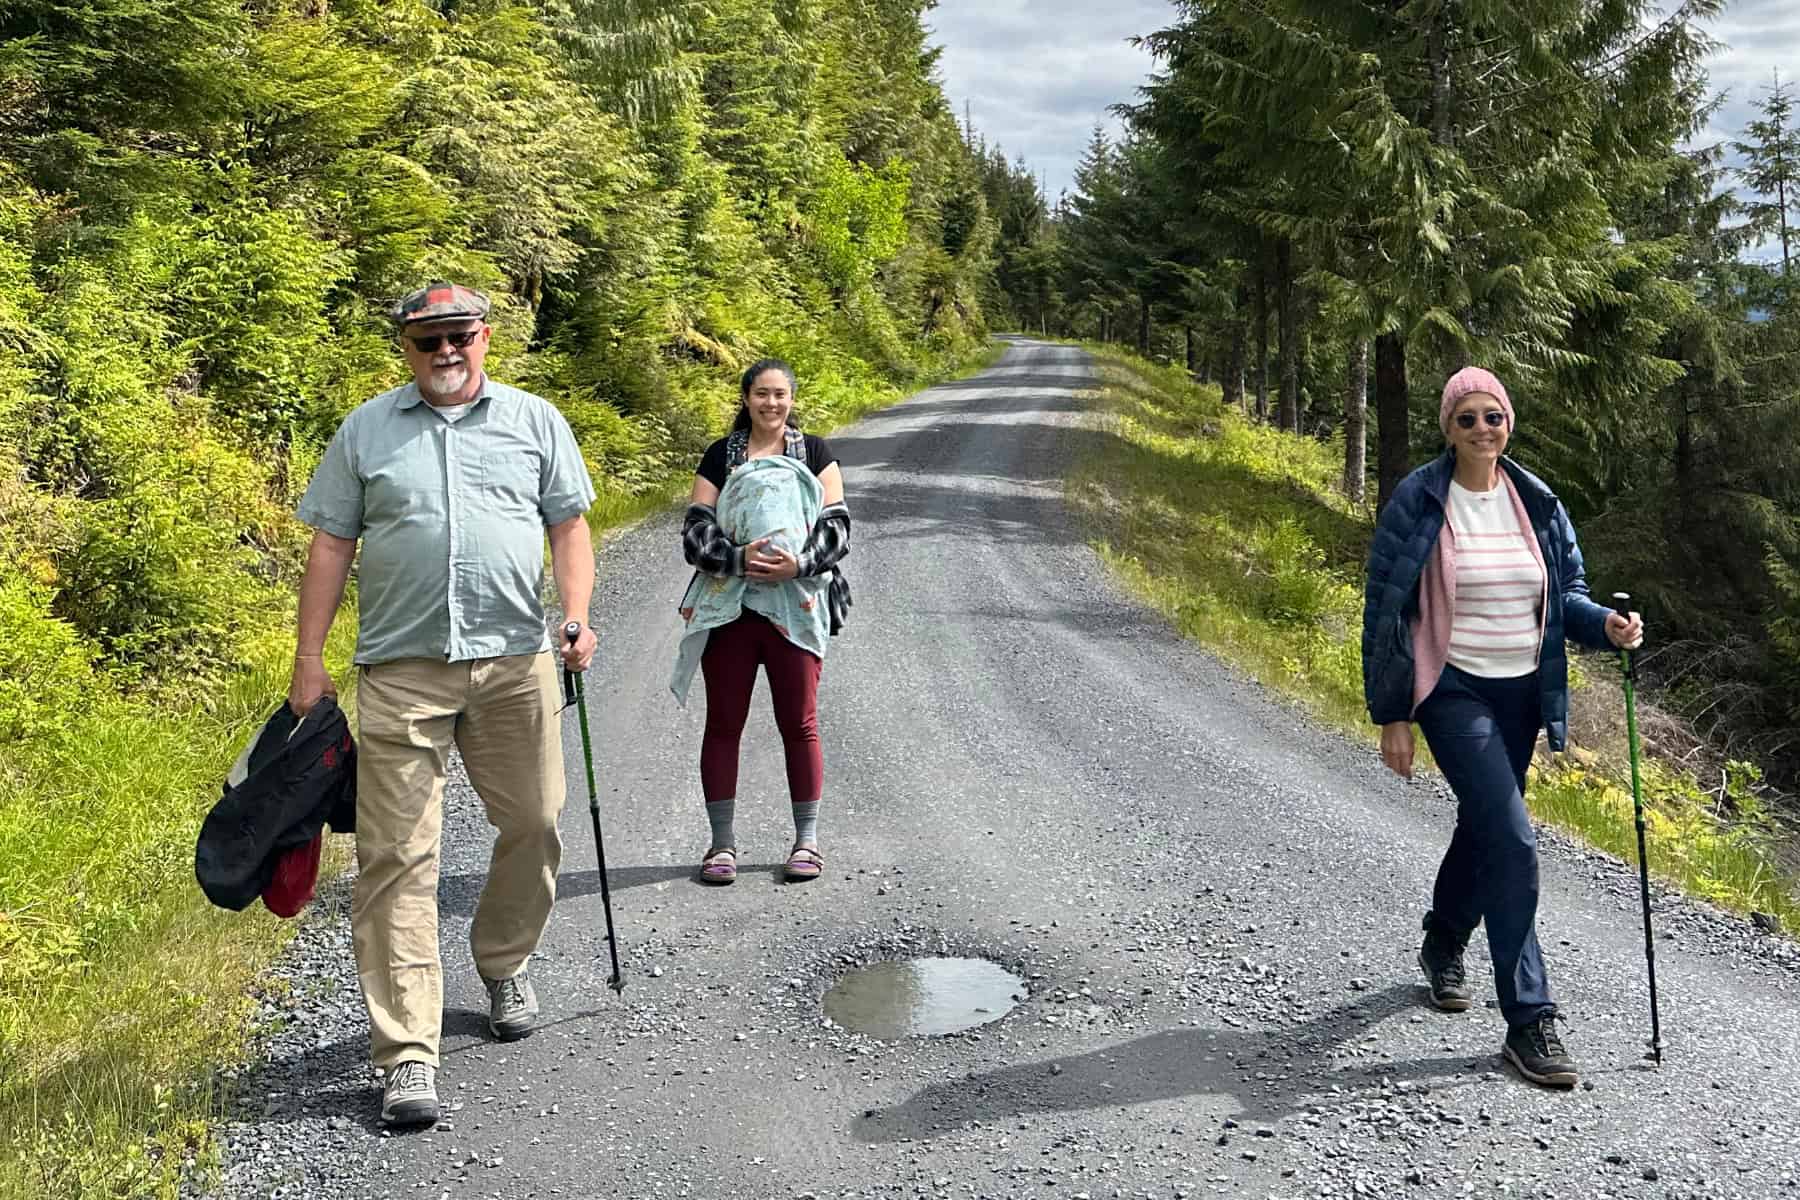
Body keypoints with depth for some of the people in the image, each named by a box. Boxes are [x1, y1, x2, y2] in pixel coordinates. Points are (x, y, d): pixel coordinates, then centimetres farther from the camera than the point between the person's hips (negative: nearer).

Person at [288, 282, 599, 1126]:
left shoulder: (535, 422, 10)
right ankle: (407, 1053, -1)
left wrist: (576, 617, -7)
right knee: (397, 855, -5)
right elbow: (330, 546, 9)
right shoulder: (366, 431, 10)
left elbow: (569, 525, 9)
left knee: (533, 825, 9)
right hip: (401, 669, -1)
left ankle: (503, 967, 37)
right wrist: (309, 662, 4)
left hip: (515, 663, 1)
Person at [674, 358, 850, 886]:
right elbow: (695, 532, 0)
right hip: (728, 607, 1)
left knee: (799, 723, 3)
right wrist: (738, 558, -18)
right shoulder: (720, 456, 8)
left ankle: (807, 839, 15)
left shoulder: (815, 453, 7)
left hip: (794, 607, -1)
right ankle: (722, 842, 13)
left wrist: (799, 564, -17)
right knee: (723, 724, 4)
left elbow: (837, 527, 0)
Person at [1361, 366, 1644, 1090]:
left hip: (1520, 693, 6)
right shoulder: (1417, 503, -9)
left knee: (1484, 826, 20)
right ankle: (1529, 1020, -8)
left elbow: (1566, 593, 12)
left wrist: (1606, 624, -12)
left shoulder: (1537, 503, 4)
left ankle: (1443, 947, 47)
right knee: (1512, 840, -15)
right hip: (1453, 691, -5)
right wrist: (1391, 716, -8)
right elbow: (1384, 611, -7)